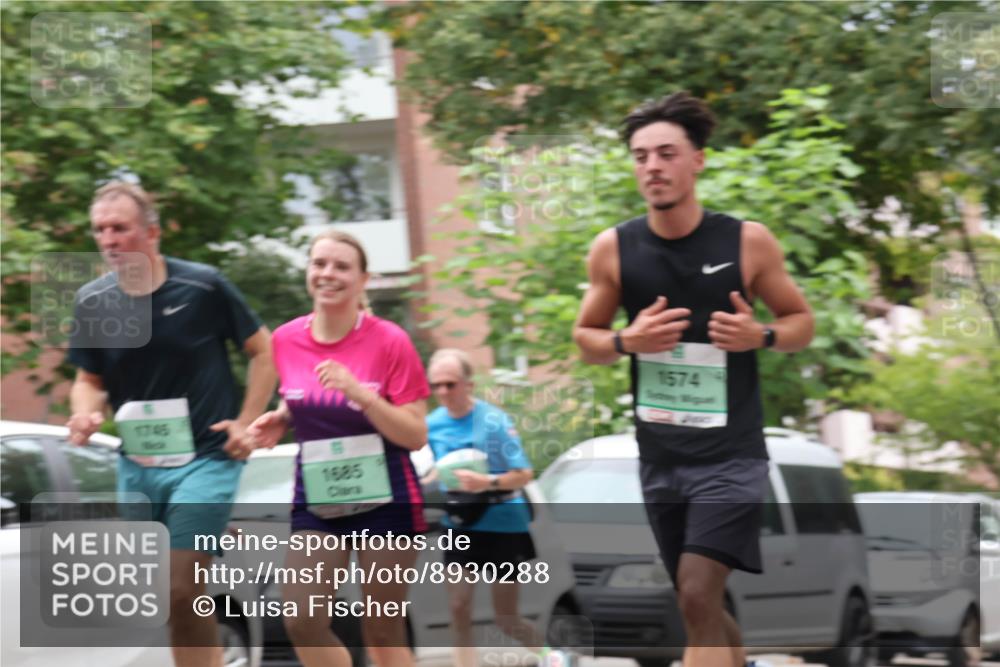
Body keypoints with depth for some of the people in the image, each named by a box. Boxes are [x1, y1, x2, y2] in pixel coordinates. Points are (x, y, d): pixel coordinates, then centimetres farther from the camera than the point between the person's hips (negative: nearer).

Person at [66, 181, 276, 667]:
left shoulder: (203, 286, -10)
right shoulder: (92, 301, 1)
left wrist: (247, 422, -7)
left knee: (180, 590, -15)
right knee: (183, 596, 12)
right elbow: (89, 379, 12)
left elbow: (262, 350, 1)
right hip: (136, 465, 5)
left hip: (205, 458, -5)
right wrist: (86, 412, -10)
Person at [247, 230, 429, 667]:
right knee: (303, 623, -7)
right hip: (315, 500, 4)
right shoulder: (287, 340, 1)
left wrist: (359, 393, -25)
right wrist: (278, 420, -2)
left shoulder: (389, 341, -11)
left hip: (384, 500, -4)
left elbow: (415, 436, -12)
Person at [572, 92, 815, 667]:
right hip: (660, 455, 4)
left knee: (699, 598, -16)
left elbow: (801, 321, 4)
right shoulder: (614, 249, -3)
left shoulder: (749, 242, -8)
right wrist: (627, 341, -14)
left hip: (732, 452, -4)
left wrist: (761, 336, -18)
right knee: (698, 606, 13)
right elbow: (585, 337, 8)